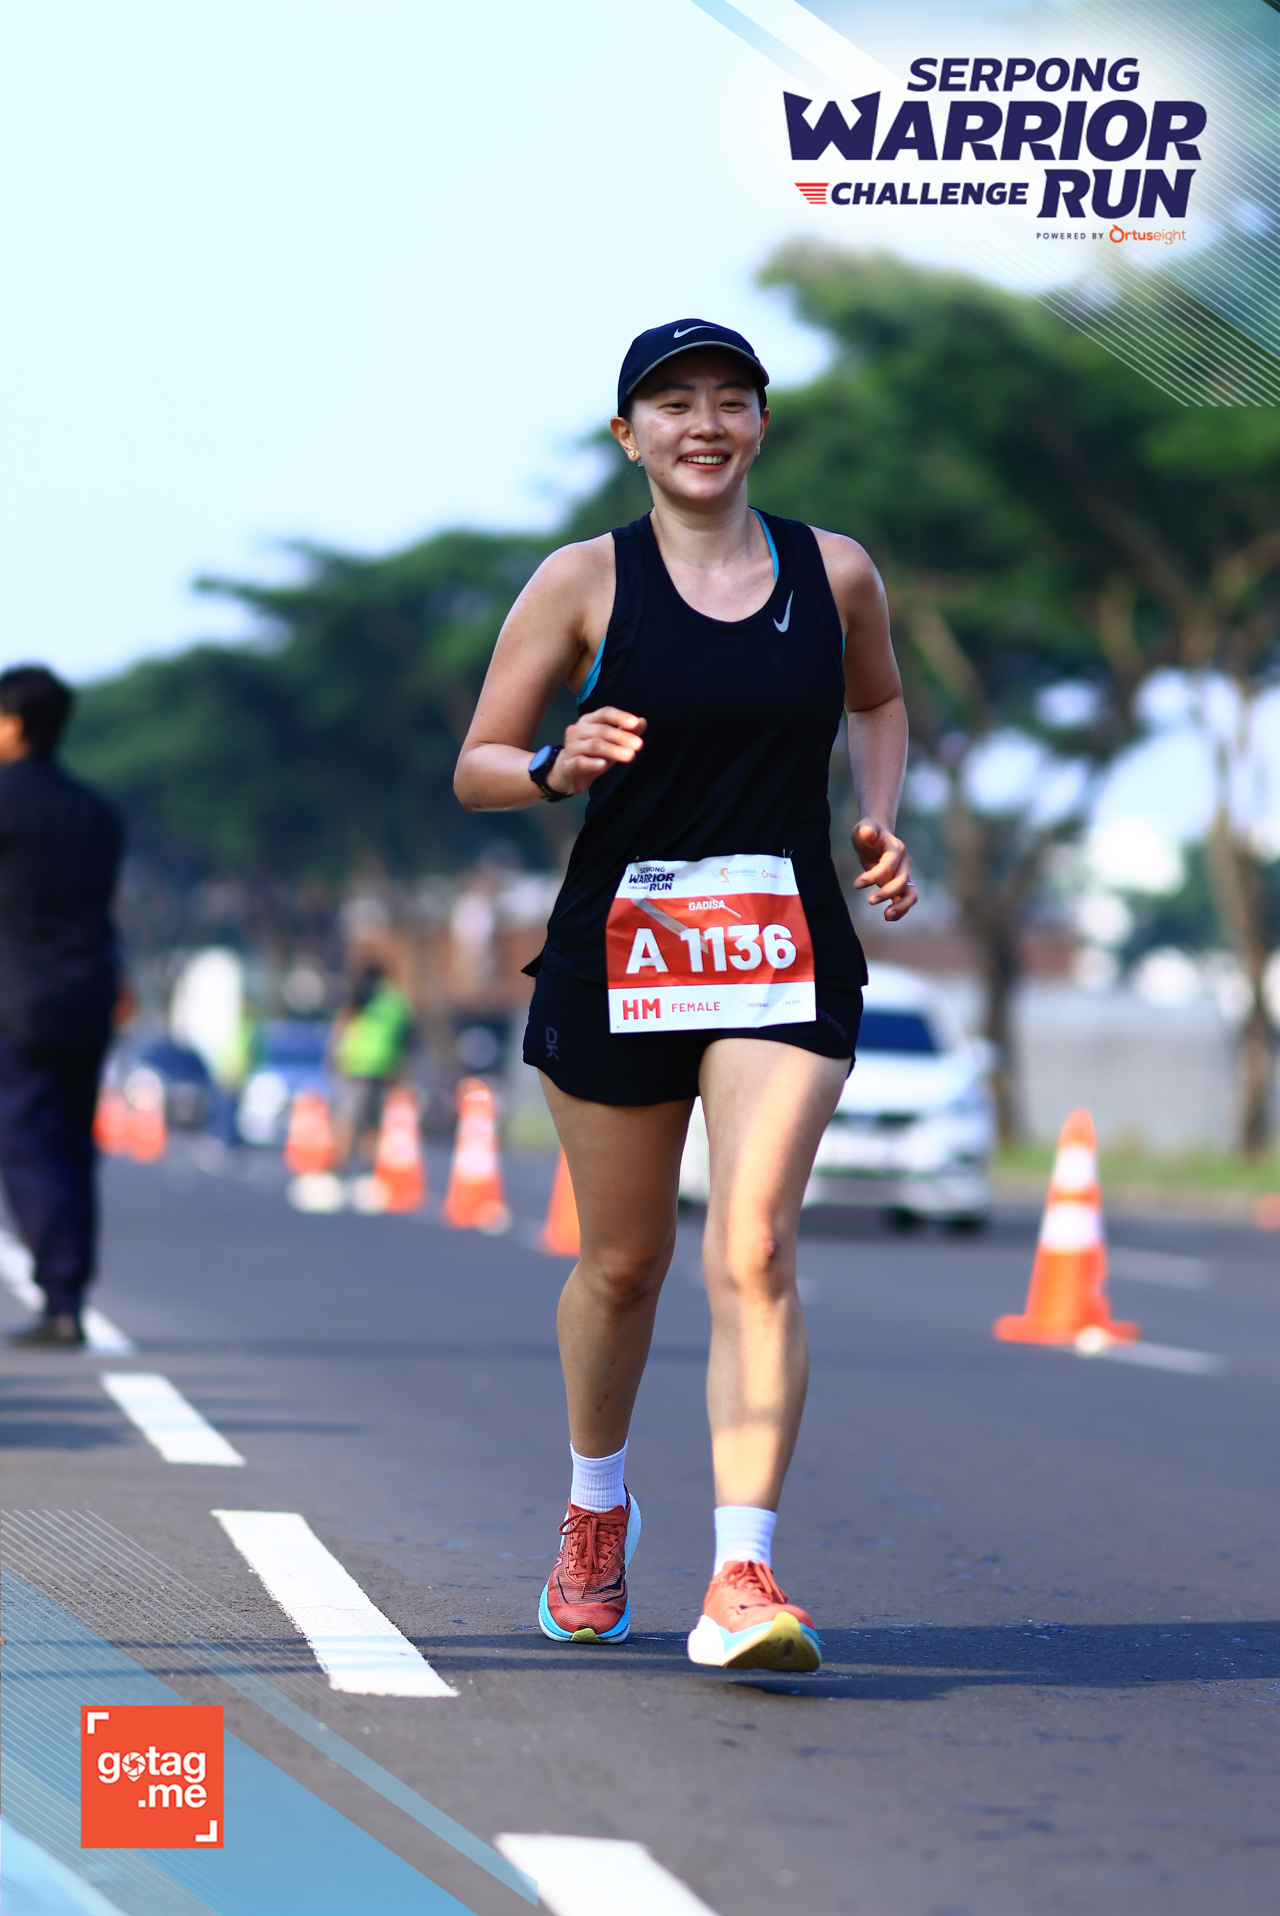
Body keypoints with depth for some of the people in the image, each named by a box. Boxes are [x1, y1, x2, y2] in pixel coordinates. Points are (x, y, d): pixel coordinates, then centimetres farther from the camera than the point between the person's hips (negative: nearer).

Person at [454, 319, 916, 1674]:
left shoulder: (836, 573, 5)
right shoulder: (583, 582, -1)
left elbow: (879, 701, 26)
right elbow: (476, 770, 1)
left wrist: (881, 823, 9)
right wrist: (561, 769, -20)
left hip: (786, 952, 0)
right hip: (619, 942, 0)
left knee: (754, 1251, -16)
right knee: (623, 1260, 12)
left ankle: (743, 1580, -19)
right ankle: (597, 1511, 39)